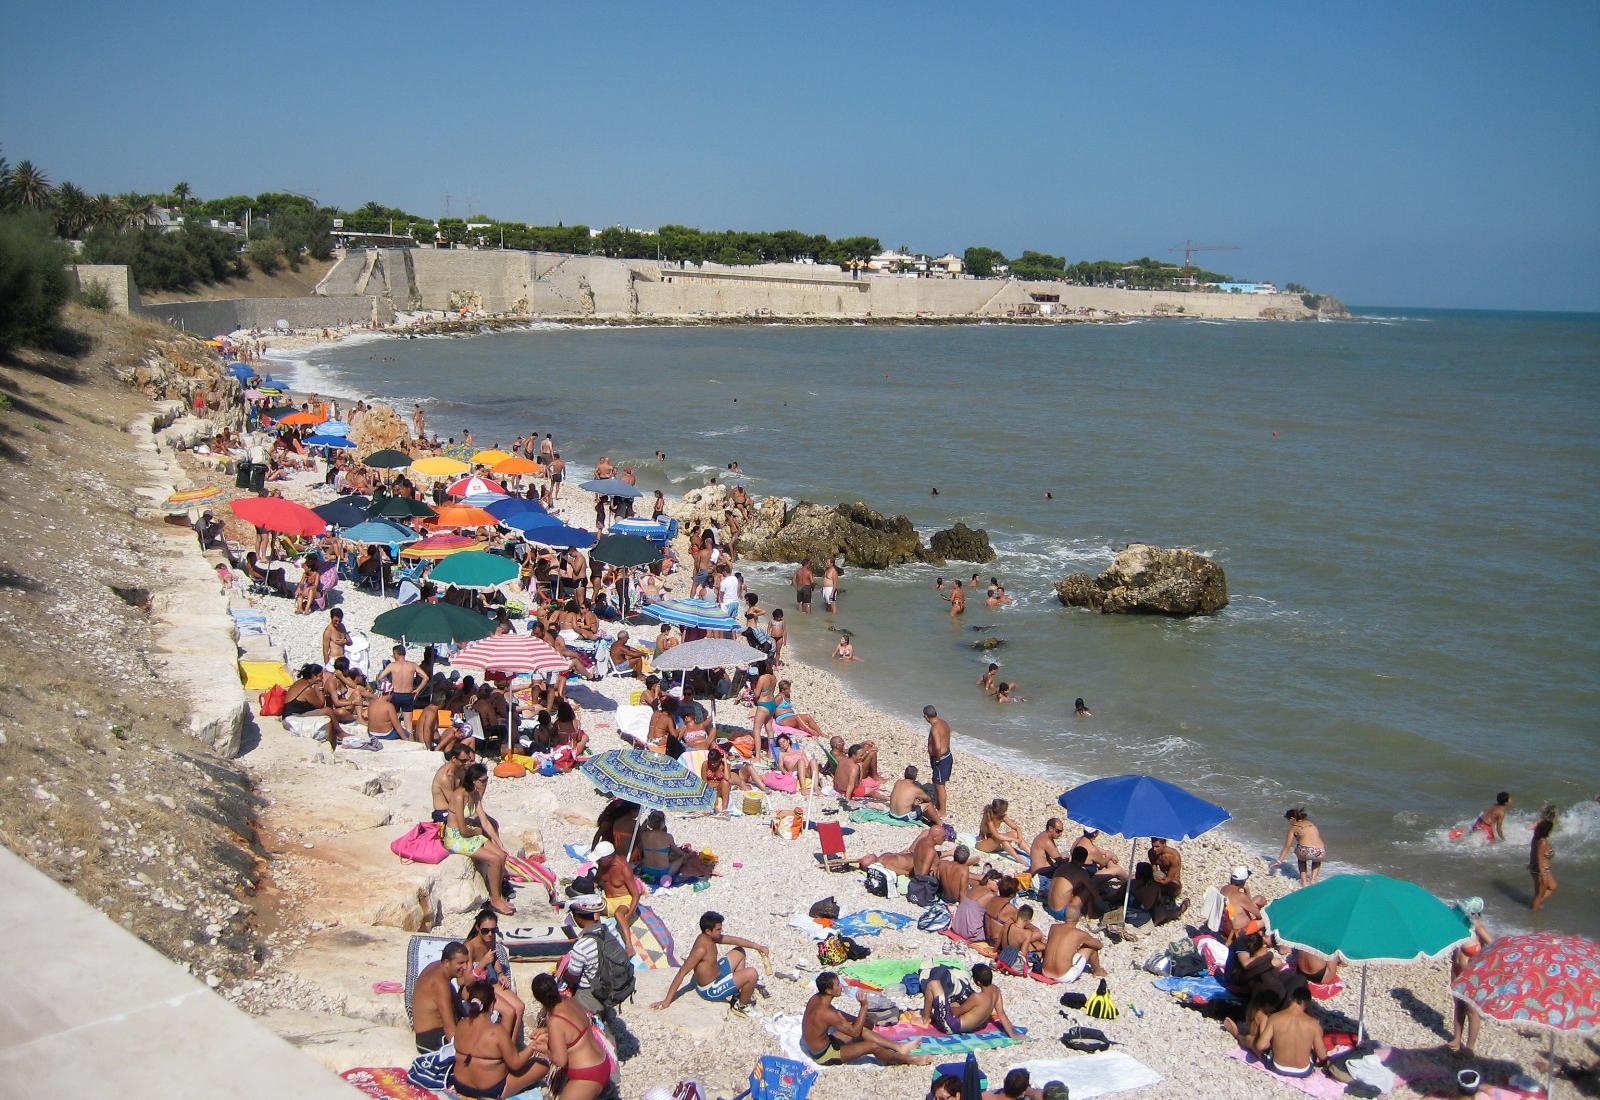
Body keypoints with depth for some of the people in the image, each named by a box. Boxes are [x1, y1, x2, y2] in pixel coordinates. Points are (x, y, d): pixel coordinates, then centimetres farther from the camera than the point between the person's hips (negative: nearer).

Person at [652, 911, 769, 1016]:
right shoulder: (702, 948, -32)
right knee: (751, 973, -23)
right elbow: (682, 973, -32)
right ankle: (741, 1006, 3)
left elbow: (733, 940, 9)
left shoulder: (709, 937, -5)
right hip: (710, 991, -10)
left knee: (740, 951, 22)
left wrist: (757, 946, 10)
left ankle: (738, 992, 26)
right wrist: (667, 1001, -30)